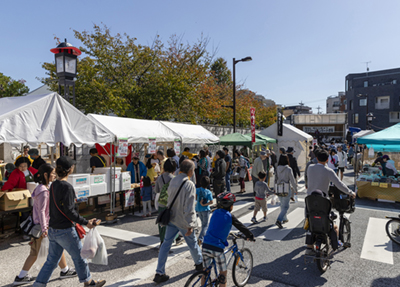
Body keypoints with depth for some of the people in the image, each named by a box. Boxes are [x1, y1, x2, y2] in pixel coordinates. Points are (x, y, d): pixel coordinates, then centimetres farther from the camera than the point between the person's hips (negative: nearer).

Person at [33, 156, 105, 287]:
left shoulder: (54, 185, 5)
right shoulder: (67, 187, -21)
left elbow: (54, 208, 13)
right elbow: (69, 211, -23)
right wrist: (86, 222, -16)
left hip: (53, 230, 8)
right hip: (65, 231, -8)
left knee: (52, 260, 18)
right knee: (79, 256, 11)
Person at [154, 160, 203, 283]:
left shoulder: (173, 181, 0)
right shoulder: (189, 185, -22)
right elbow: (189, 207, -23)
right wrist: (190, 225, -17)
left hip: (171, 218, 6)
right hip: (182, 220, -6)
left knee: (166, 244, 10)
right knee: (192, 243, 17)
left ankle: (159, 273, 13)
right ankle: (199, 263, 39)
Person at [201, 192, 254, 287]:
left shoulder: (215, 213, 12)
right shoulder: (230, 216, -3)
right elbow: (241, 227, 5)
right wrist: (250, 236, 22)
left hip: (205, 246, 5)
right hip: (217, 248, -5)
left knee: (205, 271, 21)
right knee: (223, 272, 14)